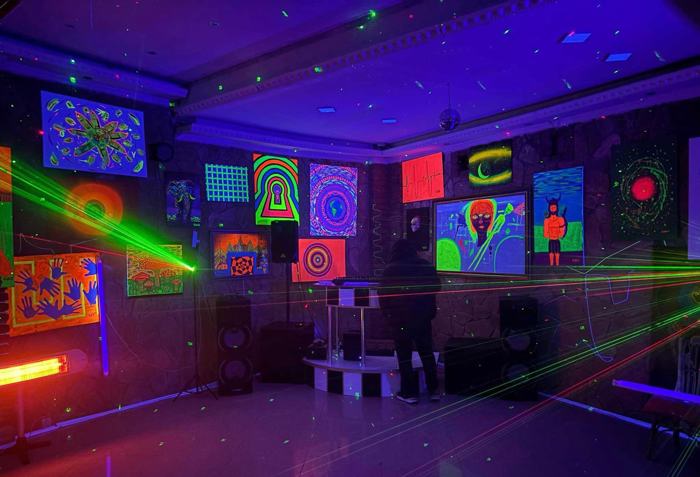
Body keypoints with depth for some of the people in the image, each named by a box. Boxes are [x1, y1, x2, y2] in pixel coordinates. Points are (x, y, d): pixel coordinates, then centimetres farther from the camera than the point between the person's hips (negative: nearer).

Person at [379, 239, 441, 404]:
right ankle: (433, 390, 19)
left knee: (404, 356, 5)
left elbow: (383, 294, -4)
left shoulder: (390, 270, -6)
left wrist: (386, 313, 8)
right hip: (423, 317, 3)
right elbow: (436, 287, 9)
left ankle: (409, 393, 9)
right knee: (427, 353, 14)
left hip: (400, 318, -3)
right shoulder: (426, 266, 2)